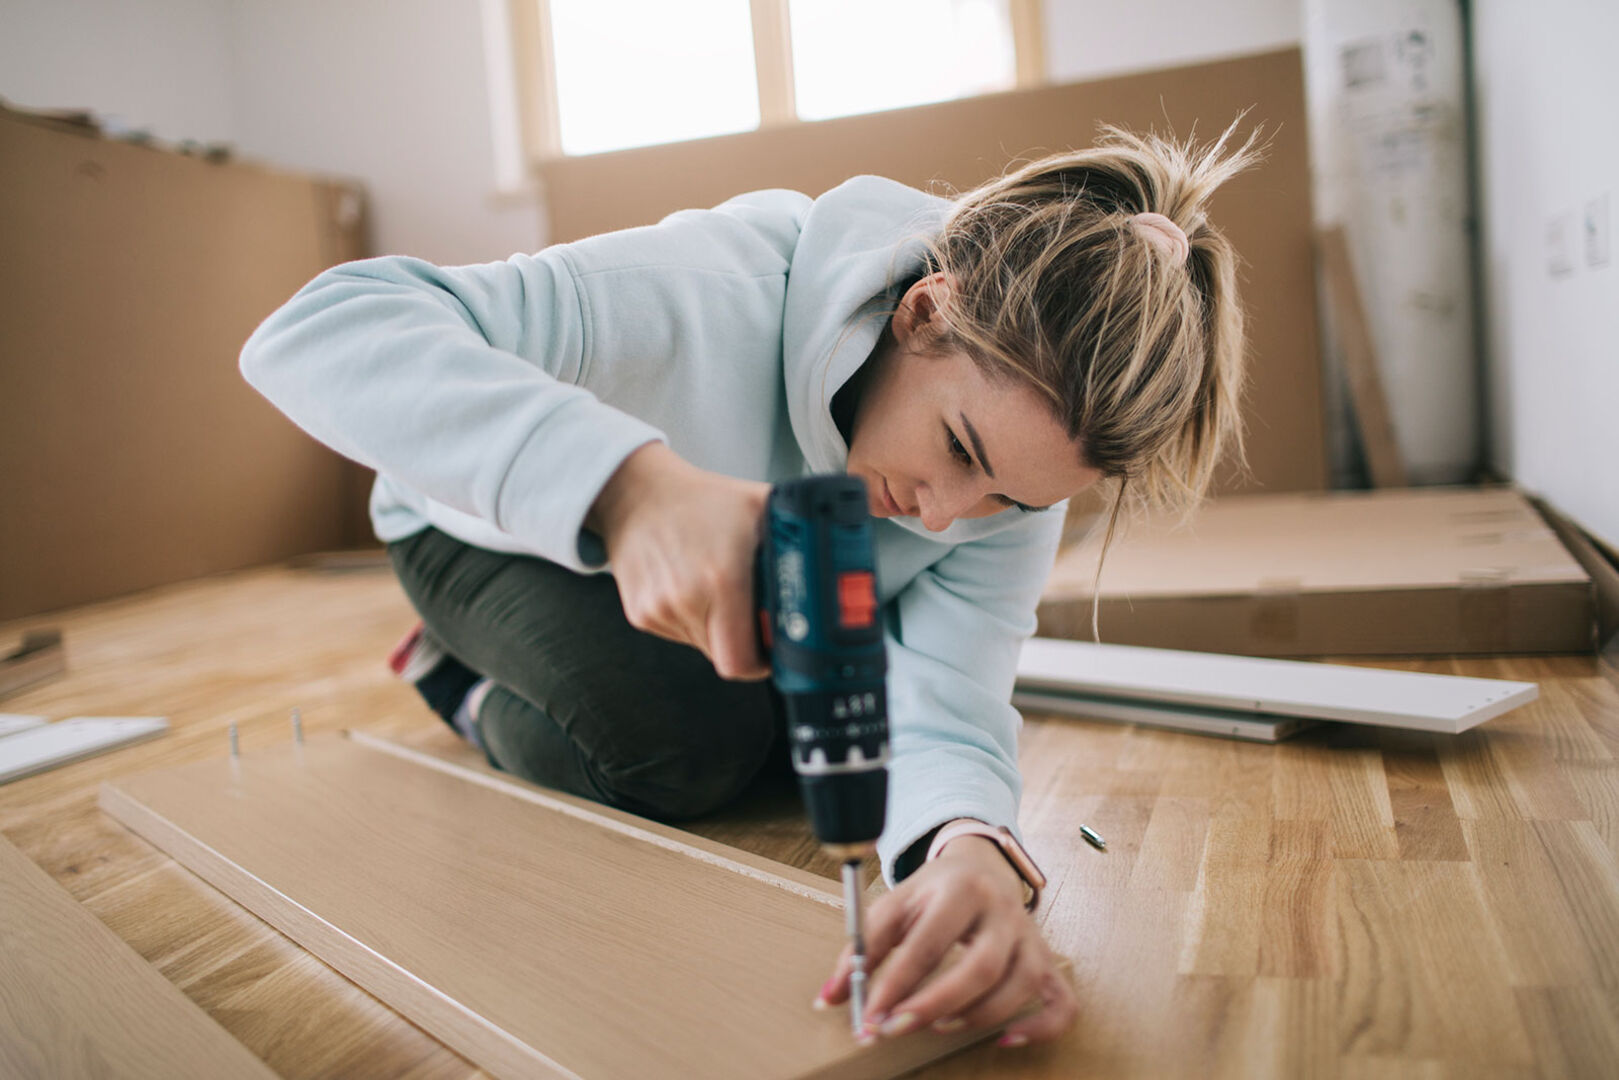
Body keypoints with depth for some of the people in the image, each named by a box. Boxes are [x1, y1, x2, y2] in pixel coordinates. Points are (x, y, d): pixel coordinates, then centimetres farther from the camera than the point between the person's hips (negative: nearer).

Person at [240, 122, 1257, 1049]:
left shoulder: (1022, 430, -25)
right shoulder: (721, 290, -42)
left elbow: (943, 705, -30)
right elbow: (315, 331, -49)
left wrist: (969, 847, -54)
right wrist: (630, 482, -64)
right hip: (504, 531, -6)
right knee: (683, 753, -28)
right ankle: (475, 693, 6)